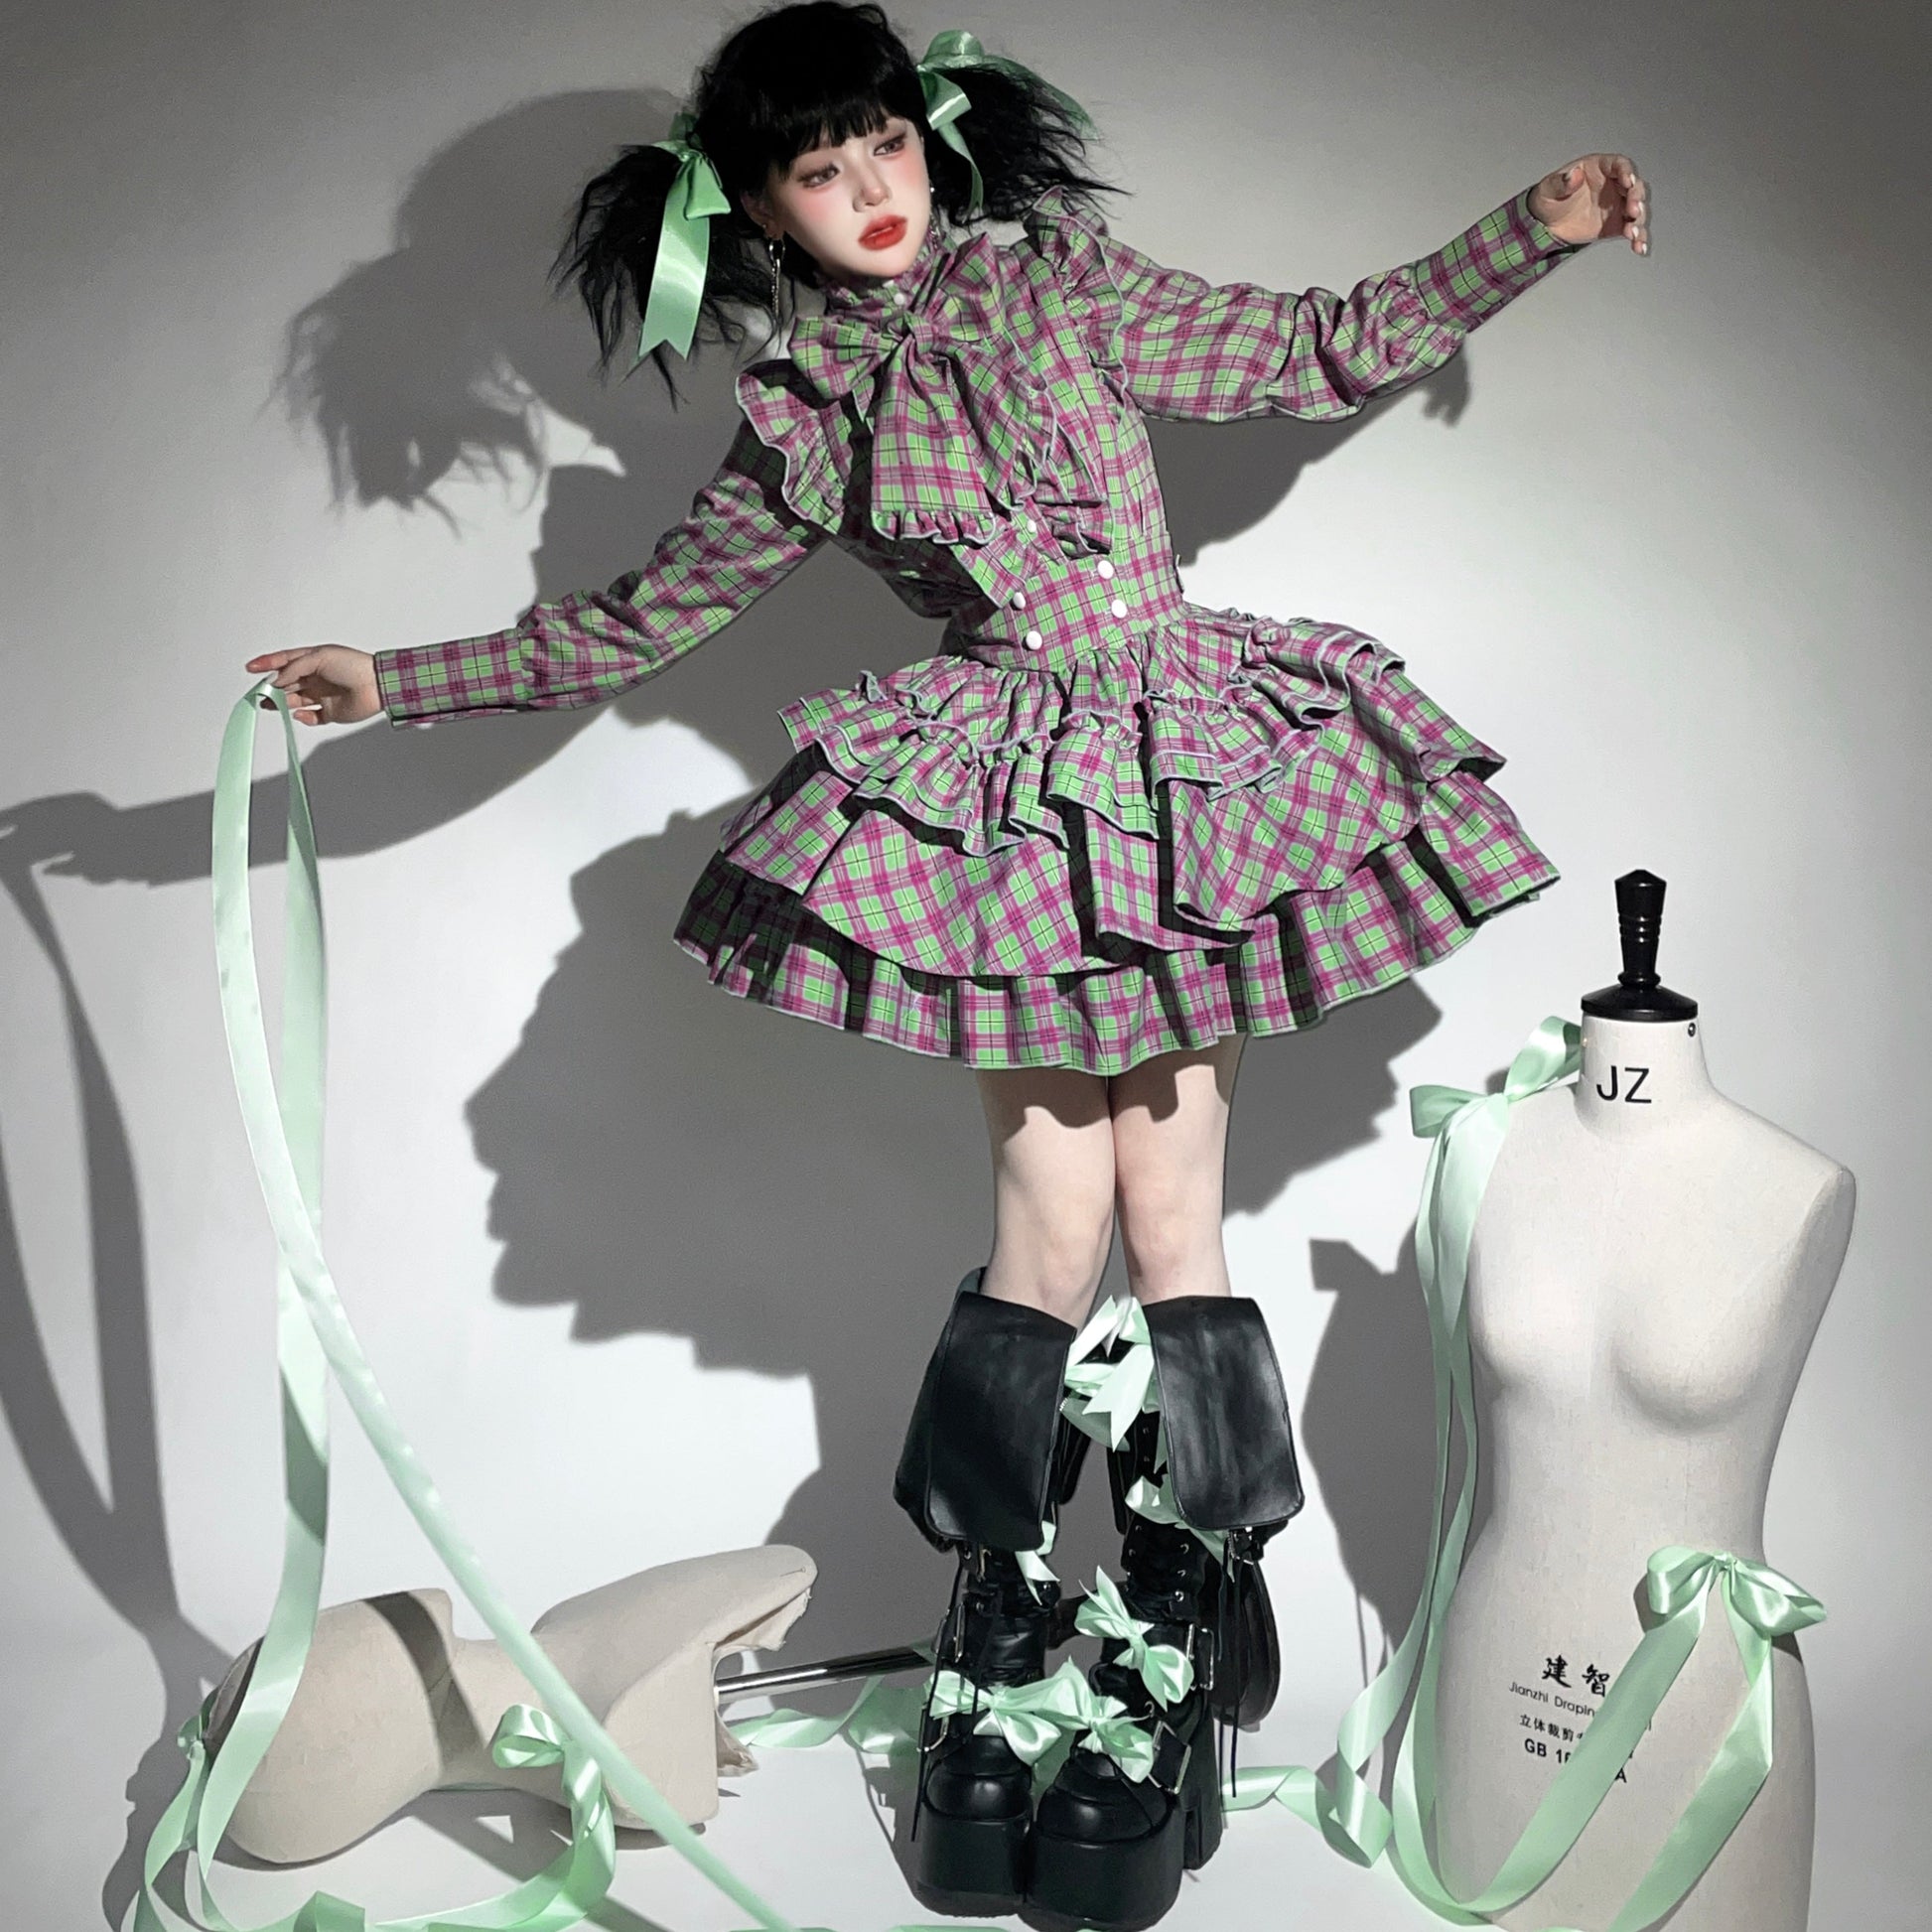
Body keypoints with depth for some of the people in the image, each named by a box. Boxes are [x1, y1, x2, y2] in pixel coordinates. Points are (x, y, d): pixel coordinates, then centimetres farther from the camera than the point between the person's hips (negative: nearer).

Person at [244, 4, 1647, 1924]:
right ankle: (993, 1636, 15)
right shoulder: (796, 425, 5)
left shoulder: (1070, 288, 6)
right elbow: (630, 624, 13)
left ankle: (1174, 1655, 12)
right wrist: (391, 680, 9)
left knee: (1171, 1222, -2)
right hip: (1003, 810, 0)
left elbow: (1331, 348, 11)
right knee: (1050, 1229, -4)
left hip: (1189, 759, 1)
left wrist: (1531, 231, 5)